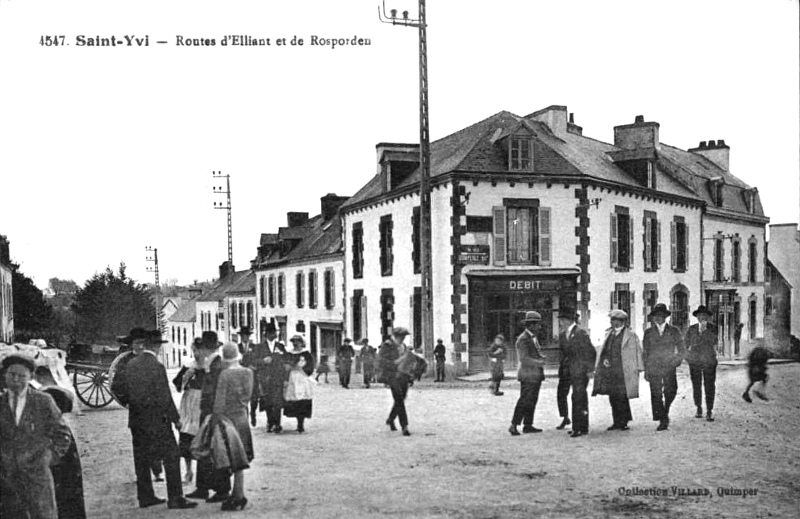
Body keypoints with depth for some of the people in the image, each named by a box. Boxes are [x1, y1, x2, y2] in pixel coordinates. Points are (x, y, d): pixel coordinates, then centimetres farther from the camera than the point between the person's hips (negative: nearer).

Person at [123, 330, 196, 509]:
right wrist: (175, 418, -6)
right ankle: (175, 499, 0)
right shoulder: (157, 367, -16)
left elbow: (126, 392, 10)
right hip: (156, 419, -7)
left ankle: (145, 497, 22)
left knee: (141, 459, 14)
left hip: (136, 419, 7)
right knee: (171, 456, 0)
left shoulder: (130, 365, 3)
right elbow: (165, 398, -15)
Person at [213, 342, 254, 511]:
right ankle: (237, 495, 20)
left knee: (234, 461, 0)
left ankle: (239, 498, 4)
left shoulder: (225, 374, -15)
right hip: (243, 418, 6)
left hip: (229, 418, -6)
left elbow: (220, 402, -15)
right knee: (238, 461, 14)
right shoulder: (248, 373, 3)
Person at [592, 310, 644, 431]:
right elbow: (604, 350, 17)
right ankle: (617, 422, 15)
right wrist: (604, 359, -2)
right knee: (613, 397, 7)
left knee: (621, 397, -5)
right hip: (609, 370, 6)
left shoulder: (630, 335, -4)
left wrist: (637, 368, -6)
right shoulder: (609, 333, 14)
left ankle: (623, 422, 4)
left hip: (623, 371, -6)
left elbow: (636, 351, -3)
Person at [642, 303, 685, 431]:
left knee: (671, 391, -12)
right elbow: (645, 352, 12)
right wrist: (645, 370, 7)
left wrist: (678, 359, -5)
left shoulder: (674, 331, 9)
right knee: (656, 394, -4)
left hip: (669, 367, 0)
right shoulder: (648, 332, 11)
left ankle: (665, 411, 17)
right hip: (653, 367, 1)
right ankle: (662, 420, 5)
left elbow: (681, 349, 12)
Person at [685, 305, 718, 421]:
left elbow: (713, 342, -10)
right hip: (694, 361, 2)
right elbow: (687, 343, 12)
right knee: (696, 385, 6)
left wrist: (705, 330, -15)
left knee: (709, 386, -5)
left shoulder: (712, 328, 3)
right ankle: (699, 408, 17)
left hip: (709, 361, -2)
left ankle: (709, 411, -2)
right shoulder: (691, 329, 8)